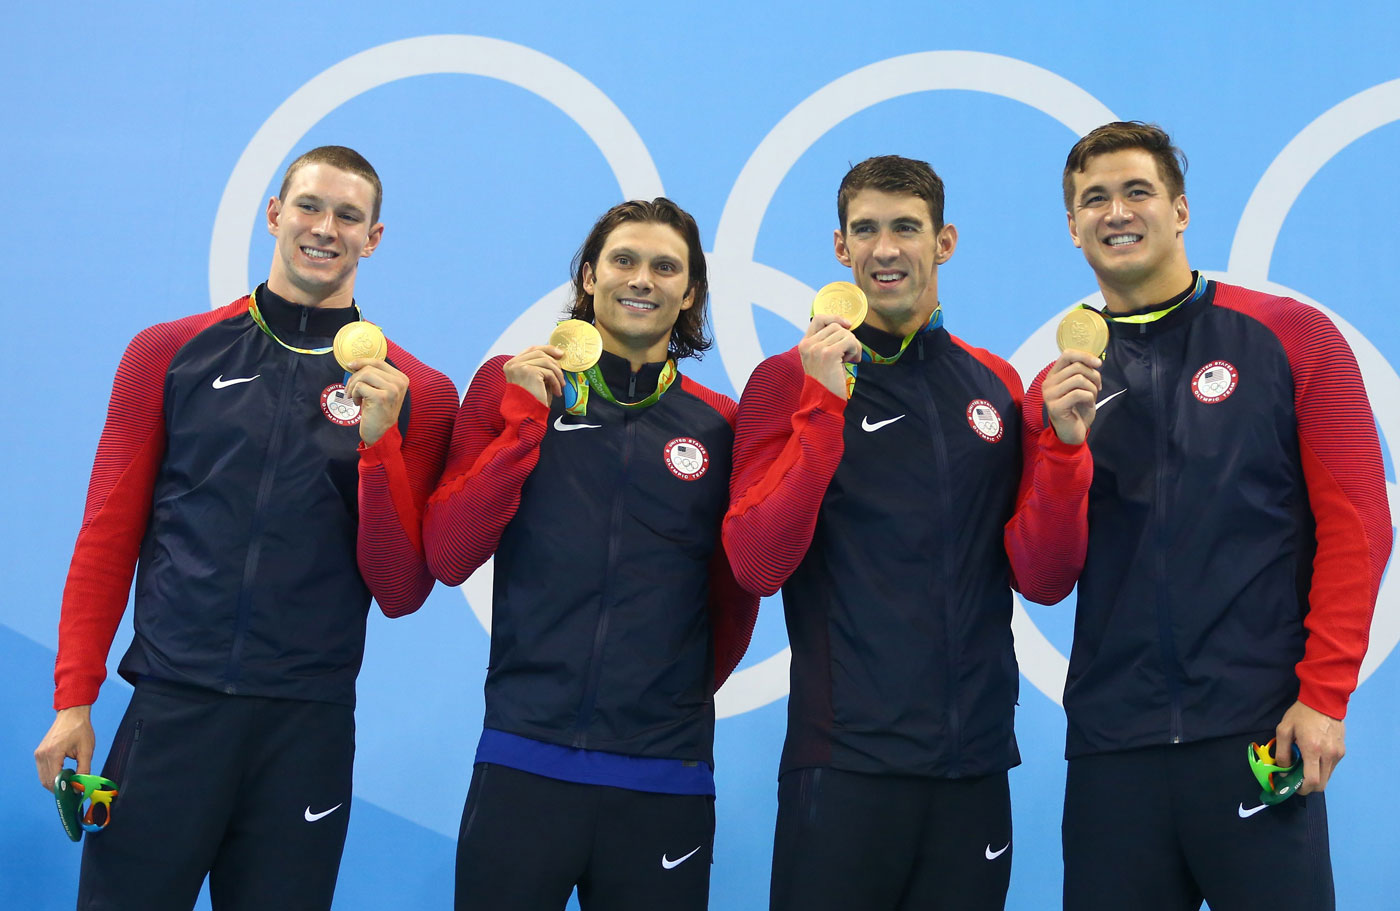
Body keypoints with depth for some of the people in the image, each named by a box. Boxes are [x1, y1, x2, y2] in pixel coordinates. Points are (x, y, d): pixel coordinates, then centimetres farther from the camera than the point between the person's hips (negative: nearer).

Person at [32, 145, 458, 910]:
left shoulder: (413, 392, 4)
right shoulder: (169, 354, 6)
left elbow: (401, 595, 1)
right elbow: (108, 538, 7)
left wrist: (379, 444, -11)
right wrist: (73, 699, 0)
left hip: (308, 729, 0)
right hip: (170, 708, 0)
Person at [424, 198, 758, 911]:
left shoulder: (720, 425, 5)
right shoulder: (512, 385, 5)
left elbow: (736, 596, 14)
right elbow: (447, 559, -4)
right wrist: (525, 419, -9)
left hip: (666, 777, 1)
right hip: (524, 763, 0)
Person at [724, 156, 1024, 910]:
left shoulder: (996, 385, 9)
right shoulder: (792, 379, -1)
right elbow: (756, 565, -12)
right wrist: (825, 407, -17)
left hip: (976, 763, 4)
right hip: (846, 762, -3)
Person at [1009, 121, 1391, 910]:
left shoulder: (1290, 337, 2)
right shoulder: (1059, 389, 10)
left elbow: (1355, 525, -2)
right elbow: (1044, 582, 6)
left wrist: (1324, 696, -9)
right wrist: (1064, 445, -9)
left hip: (1259, 732, -3)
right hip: (1113, 743, 3)